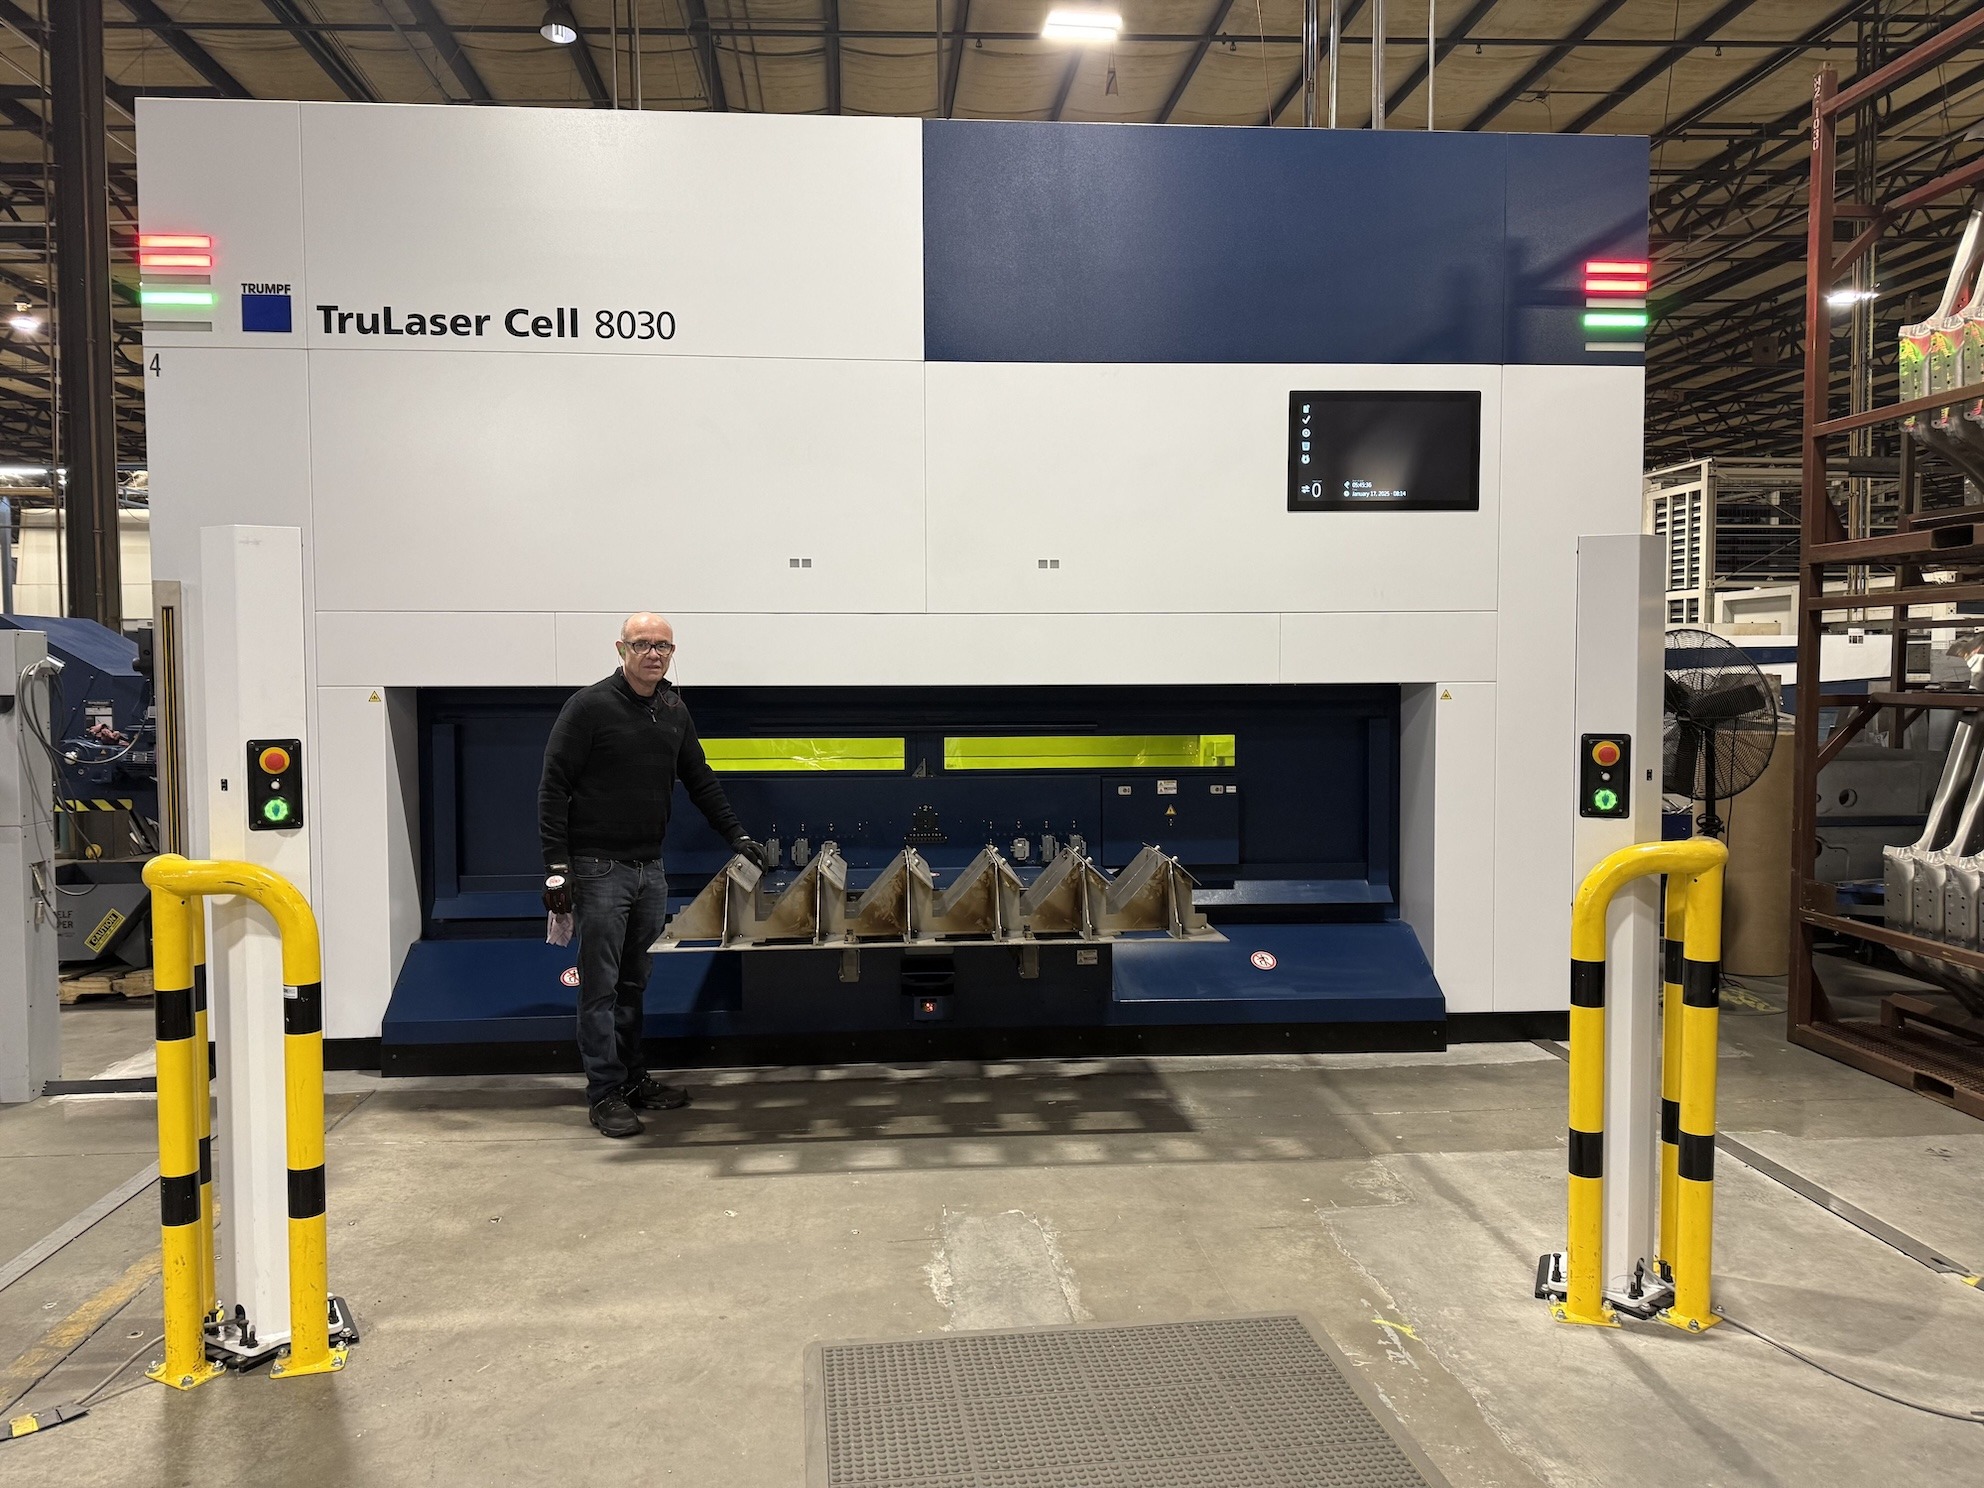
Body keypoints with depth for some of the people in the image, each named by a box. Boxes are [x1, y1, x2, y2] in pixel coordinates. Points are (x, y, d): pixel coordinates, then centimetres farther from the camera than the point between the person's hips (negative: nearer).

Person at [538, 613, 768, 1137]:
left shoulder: (673, 709, 9)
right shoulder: (590, 706, -9)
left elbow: (699, 779, 20)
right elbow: (553, 788, -10)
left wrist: (736, 836, 17)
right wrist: (557, 867, -15)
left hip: (650, 867, 6)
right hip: (598, 868, -6)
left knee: (634, 981, 13)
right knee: (600, 986, -1)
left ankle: (632, 1079, 22)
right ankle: (604, 1093, 5)